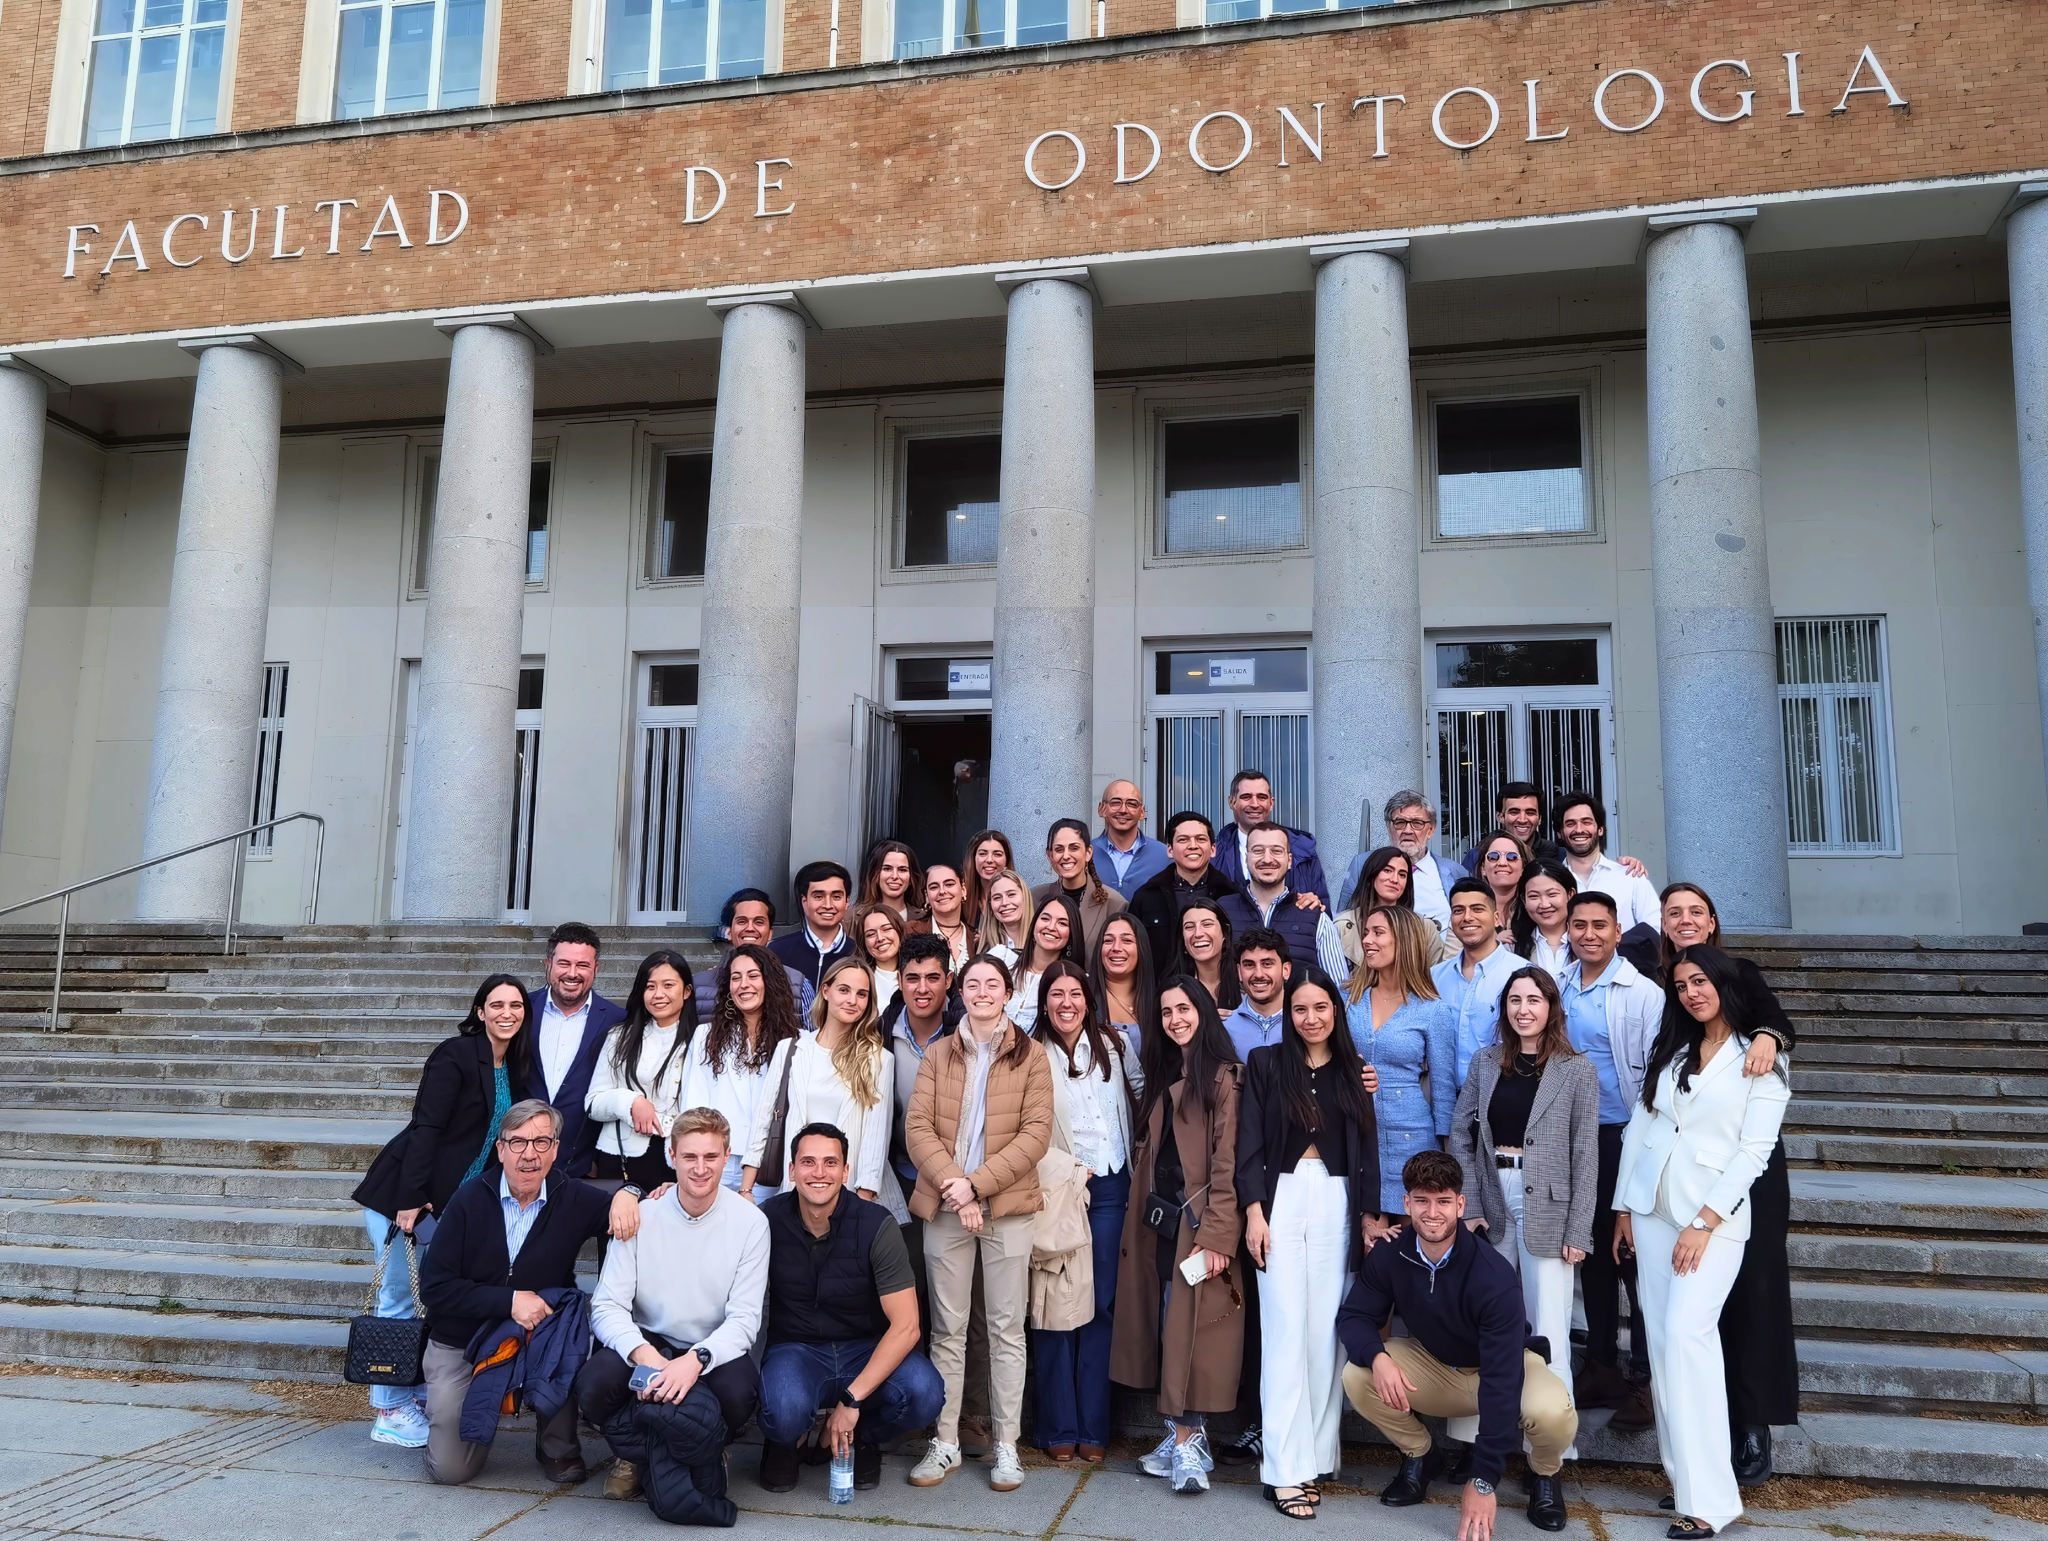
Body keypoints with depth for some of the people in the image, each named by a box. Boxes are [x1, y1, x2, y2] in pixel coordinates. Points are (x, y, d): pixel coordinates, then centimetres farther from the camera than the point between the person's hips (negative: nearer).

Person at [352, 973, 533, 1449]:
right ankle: (390, 1411, 5)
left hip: (450, 1202, 7)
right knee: (398, 1302, -3)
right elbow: (425, 1128, -19)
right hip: (401, 1194, -7)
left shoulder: (516, 1068, 8)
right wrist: (410, 1200, -23)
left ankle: (424, 1395, 20)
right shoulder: (455, 1055, -14)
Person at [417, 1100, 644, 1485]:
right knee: (451, 1468, -9)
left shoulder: (573, 1199, -6)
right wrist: (509, 1301, -22)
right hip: (460, 1343, 0)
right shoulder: (471, 1199, -10)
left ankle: (558, 1448, -9)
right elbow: (433, 1287, -12)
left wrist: (627, 1194, -25)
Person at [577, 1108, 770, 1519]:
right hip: (645, 1343, 1)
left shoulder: (750, 1222, -10)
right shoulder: (641, 1215, -7)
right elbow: (607, 1306, -11)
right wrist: (643, 1354, -31)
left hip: (714, 1350, -1)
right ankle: (637, 1455, 4)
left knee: (739, 1391, -33)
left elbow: (744, 1319, -13)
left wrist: (697, 1360, -33)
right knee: (594, 1385, -29)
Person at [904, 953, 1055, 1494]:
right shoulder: (938, 1054, 9)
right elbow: (917, 1126, 0)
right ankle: (945, 1441, 16)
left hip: (1006, 1205, -2)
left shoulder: (1029, 1055, 2)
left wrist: (977, 1183, -13)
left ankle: (1006, 1445, 12)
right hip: (944, 1205, 2)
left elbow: (1036, 1132, -6)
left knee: (1006, 1327, 3)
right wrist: (952, 1185, -13)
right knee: (947, 1328, 7)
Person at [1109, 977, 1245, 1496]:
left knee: (1188, 1325, -5)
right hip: (1158, 1218, 7)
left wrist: (1217, 1235, -18)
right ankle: (1182, 1435, 15)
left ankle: (1187, 1440, 2)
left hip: (1198, 1219, -7)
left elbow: (1227, 1163, -14)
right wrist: (1142, 1214, 10)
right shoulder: (1161, 1076, 16)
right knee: (1166, 1325, 8)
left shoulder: (1223, 1077, -8)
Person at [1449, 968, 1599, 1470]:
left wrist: (1578, 1232, -7)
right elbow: (1460, 1136, 7)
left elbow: (1585, 1156, -3)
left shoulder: (1576, 1070, -2)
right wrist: (1470, 1206, -2)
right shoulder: (1486, 1062, 8)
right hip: (1492, 1201, 3)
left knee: (1548, 1333, -1)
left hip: (1546, 1207, -3)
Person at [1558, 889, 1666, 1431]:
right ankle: (1600, 1367, 24)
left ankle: (1646, 1377, 9)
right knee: (1592, 1251, 13)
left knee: (1635, 1255, -1)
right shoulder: (1557, 989, 7)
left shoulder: (1643, 993, -7)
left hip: (1625, 1137, -5)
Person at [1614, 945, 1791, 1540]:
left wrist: (1704, 1223, -15)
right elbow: (1638, 1128, 13)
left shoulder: (1761, 1062, -2)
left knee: (1686, 1333, -17)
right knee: (1662, 1339, 3)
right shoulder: (1670, 1052, 13)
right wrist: (1623, 1206, 8)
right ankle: (1684, 1476, 10)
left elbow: (1754, 1151, -9)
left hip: (1715, 1216, -5)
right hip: (1652, 1208, 5)